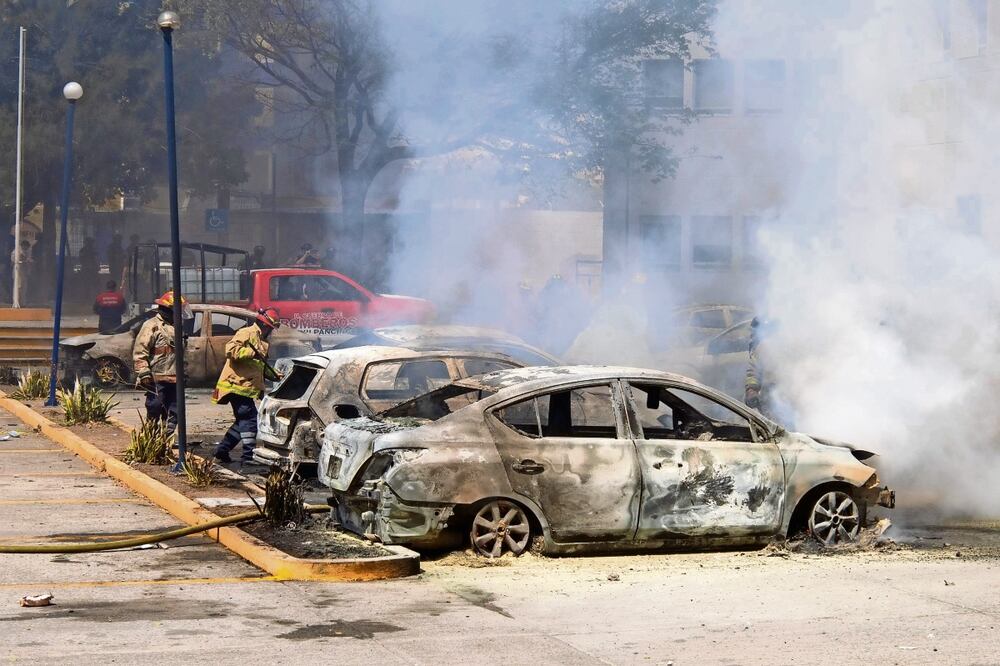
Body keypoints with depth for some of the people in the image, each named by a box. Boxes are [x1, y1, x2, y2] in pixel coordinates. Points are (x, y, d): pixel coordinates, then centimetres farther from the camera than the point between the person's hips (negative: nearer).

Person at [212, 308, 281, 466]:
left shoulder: (261, 341, 23)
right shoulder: (247, 333, -8)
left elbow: (261, 368, 31)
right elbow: (230, 349, -23)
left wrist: (274, 375, 16)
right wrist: (252, 353, -30)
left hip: (246, 387, 10)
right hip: (236, 385, -10)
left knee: (243, 420, 13)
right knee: (250, 418, -13)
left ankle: (222, 450, 21)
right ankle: (248, 455, -14)